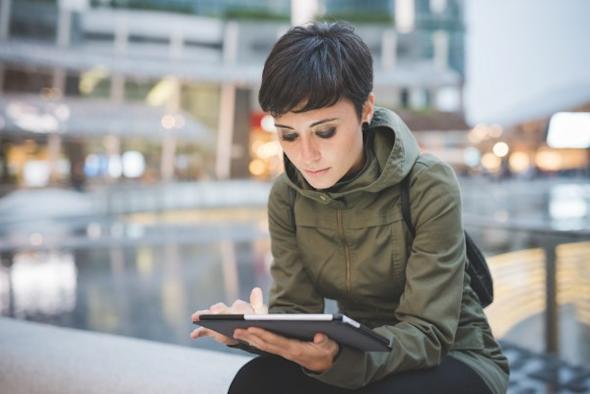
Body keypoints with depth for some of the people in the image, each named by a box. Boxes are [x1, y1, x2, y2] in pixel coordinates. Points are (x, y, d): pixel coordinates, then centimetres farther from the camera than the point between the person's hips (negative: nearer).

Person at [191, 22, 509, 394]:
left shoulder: (429, 186, -21)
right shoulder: (286, 197, -6)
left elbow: (426, 331, -24)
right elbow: (296, 306, -7)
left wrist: (337, 356, -44)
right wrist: (254, 325, -32)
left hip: (453, 357, -4)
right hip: (358, 355, 4)